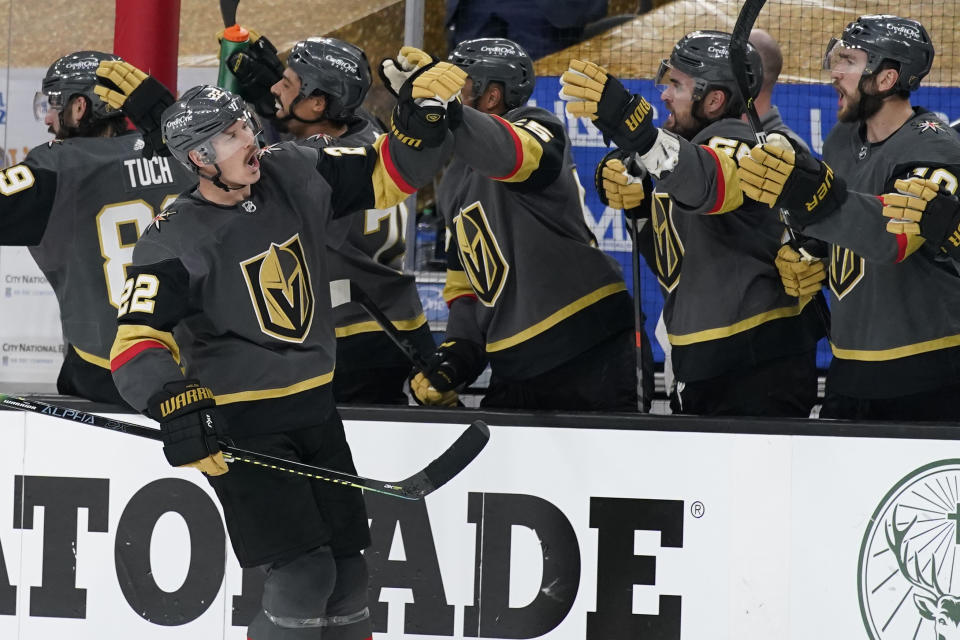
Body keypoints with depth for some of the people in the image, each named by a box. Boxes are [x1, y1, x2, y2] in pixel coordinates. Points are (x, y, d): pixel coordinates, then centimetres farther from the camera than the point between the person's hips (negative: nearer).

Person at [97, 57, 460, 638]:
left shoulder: (293, 177, -1)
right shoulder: (176, 240, -16)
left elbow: (389, 175, 5)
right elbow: (137, 342, -21)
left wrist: (423, 118, -14)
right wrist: (175, 404, -38)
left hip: (315, 409, 6)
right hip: (240, 424, -6)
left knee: (347, 570, 10)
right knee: (304, 573, -16)